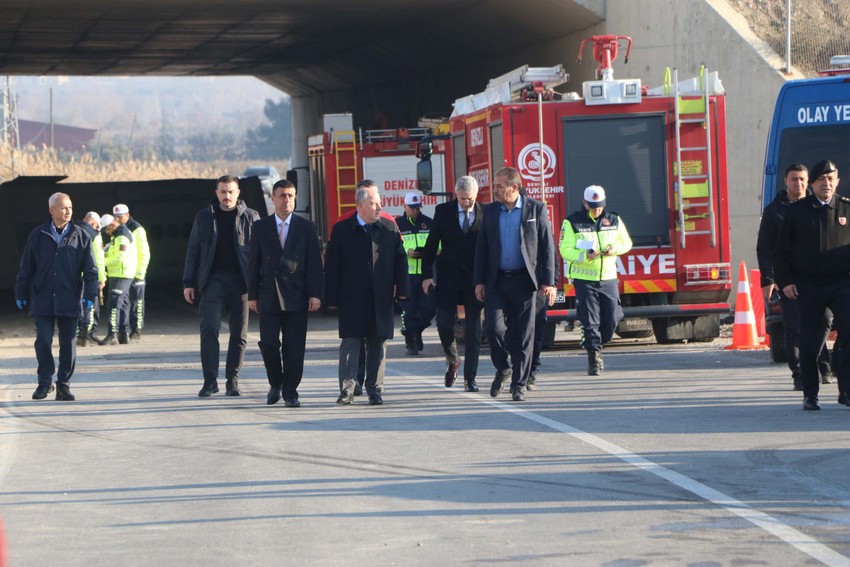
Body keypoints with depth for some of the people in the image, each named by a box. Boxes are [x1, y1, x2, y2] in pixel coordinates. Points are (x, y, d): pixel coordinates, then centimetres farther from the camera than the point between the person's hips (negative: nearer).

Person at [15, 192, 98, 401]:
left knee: (68, 343, 3)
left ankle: (63, 384, 13)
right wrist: (21, 294, 8)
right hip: (43, 300, 0)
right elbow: (26, 267, 9)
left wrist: (90, 295, -4)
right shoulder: (38, 235, 5)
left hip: (69, 301, 0)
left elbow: (90, 270, 5)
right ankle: (45, 382, 11)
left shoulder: (80, 237, 5)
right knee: (43, 341, -4)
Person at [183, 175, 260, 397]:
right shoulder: (204, 217, 9)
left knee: (239, 333, 3)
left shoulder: (251, 217, 5)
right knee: (209, 328, -11)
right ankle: (210, 380, -9)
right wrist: (189, 283, 4)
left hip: (241, 281, 0)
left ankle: (232, 381, 12)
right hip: (213, 279, 0)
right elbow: (193, 251, 11)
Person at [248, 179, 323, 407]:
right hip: (269, 296, 1)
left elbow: (314, 263, 3)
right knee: (268, 344, -3)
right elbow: (253, 263, 7)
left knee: (294, 347, -1)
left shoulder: (306, 227, 6)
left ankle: (290, 392, 8)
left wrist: (315, 294, -5)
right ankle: (276, 384, 19)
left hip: (296, 296, -1)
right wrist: (252, 295, 1)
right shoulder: (261, 227, 8)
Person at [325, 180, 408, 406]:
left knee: (378, 343, 5)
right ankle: (347, 389, -1)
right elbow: (332, 266, 1)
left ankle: (374, 389, 12)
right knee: (350, 343, -4)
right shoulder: (341, 230, 1)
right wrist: (332, 298, -4)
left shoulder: (389, 228, 6)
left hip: (381, 300, 2)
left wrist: (401, 290, 2)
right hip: (352, 300, -2)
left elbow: (400, 260, 9)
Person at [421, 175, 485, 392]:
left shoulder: (485, 214, 0)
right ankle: (453, 361, 28)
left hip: (475, 277, -1)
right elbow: (431, 244, 3)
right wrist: (426, 274, -3)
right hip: (448, 277, 1)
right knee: (444, 324, -1)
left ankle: (469, 378, 7)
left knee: (473, 329, 0)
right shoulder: (443, 211, 1)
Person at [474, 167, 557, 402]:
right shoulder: (490, 211, 9)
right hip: (496, 281, 2)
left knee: (523, 335, 0)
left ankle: (519, 384, 8)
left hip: (524, 281, -2)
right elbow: (481, 248, 12)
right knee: (494, 328, -9)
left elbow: (547, 247, -1)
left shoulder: (536, 209, 0)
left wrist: (548, 282, -7)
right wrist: (479, 281, 4)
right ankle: (503, 369, 16)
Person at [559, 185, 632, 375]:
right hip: (584, 279, -3)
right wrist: (584, 256, -25)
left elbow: (626, 243, 14)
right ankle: (594, 357, 1)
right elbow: (565, 249, -7)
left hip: (609, 279, 3)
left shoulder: (614, 220, 6)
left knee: (611, 320, 3)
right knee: (590, 321, -6)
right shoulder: (572, 222, -5)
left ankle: (596, 347, 27)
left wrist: (615, 249, -9)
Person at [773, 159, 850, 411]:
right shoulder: (797, 211, 6)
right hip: (808, 284, 0)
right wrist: (785, 281, -1)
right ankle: (810, 394, 12)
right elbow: (781, 250, 8)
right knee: (810, 341, 2)